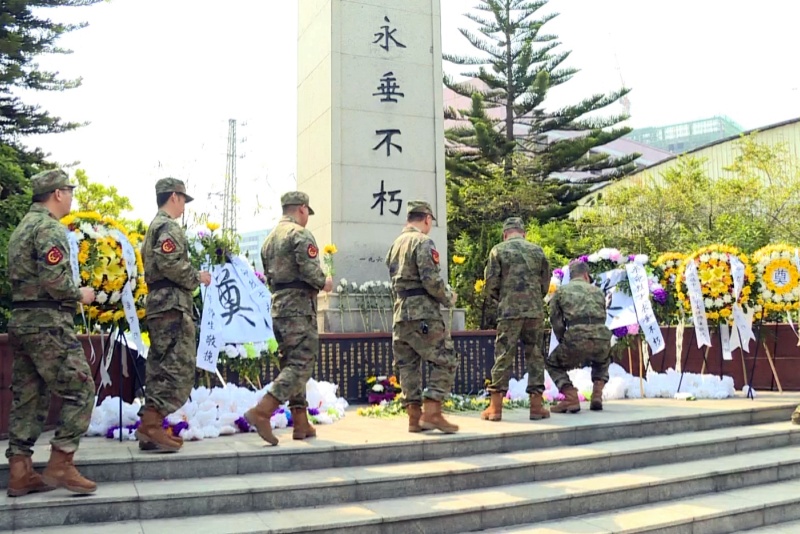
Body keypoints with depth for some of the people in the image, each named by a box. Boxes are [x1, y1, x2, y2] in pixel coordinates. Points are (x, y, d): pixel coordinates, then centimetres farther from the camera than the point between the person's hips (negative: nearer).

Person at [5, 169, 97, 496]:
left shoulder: (22, 227, 19)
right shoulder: (49, 228, -12)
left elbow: (21, 276, 19)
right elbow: (55, 279, -22)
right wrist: (80, 295, -5)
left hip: (20, 321, 10)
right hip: (48, 323, -10)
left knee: (29, 396, 10)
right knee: (80, 390, -5)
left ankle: (20, 472, 13)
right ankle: (60, 466, -4)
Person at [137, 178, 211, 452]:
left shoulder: (154, 227, 24)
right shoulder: (170, 227, -8)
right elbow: (169, 263, -22)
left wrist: (192, 278, 19)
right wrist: (197, 276, -9)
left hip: (158, 303, 11)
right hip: (173, 305, -11)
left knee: (161, 369, 10)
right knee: (179, 369, -11)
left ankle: (152, 428, 12)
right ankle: (149, 427, -14)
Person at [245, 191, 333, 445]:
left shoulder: (269, 239, 18)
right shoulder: (300, 234, -8)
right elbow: (310, 271, -18)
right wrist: (324, 283, 0)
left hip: (277, 307, 9)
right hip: (299, 308, -9)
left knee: (291, 364, 12)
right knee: (301, 364, -8)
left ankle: (301, 424, 15)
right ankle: (261, 412, -19)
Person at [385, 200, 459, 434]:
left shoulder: (395, 244, 17)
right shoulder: (423, 242, -9)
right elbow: (431, 280, -17)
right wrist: (449, 299, -2)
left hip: (400, 314, 8)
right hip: (423, 315, -8)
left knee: (408, 365, 10)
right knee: (446, 361, -3)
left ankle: (414, 417, 13)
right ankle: (432, 413, -8)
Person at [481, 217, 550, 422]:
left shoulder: (498, 250, 1)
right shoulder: (537, 250, 9)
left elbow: (490, 284, -2)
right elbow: (545, 283, 12)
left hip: (509, 311, -2)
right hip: (535, 311, 2)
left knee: (503, 357, 2)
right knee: (535, 356, 9)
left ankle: (495, 407, 4)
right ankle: (536, 405, 10)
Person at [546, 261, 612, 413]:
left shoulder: (560, 291, 17)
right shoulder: (597, 291, 25)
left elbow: (557, 323, 11)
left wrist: (564, 344, 26)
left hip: (576, 339, -3)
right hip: (602, 339, 4)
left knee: (554, 364, 23)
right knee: (602, 362, 39)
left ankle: (571, 399, 4)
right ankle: (597, 396, 19)